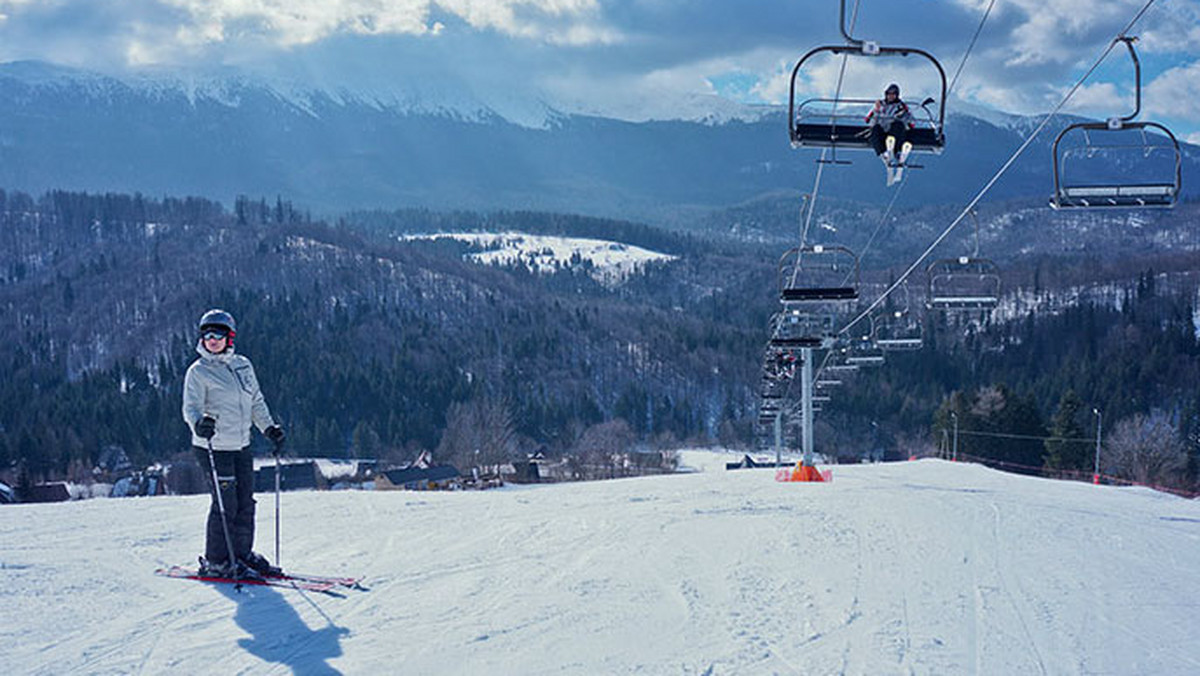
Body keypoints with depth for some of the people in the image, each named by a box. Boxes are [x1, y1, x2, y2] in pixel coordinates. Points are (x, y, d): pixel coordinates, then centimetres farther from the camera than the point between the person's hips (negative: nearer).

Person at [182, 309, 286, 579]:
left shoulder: (243, 365, 11)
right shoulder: (198, 371, -6)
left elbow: (256, 402, 20)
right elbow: (191, 407, -16)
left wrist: (269, 428, 13)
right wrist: (199, 423, -36)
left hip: (241, 446, 6)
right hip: (213, 447, -6)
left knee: (245, 503, 10)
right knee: (226, 504, -7)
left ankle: (242, 553, 24)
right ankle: (216, 561, 4)